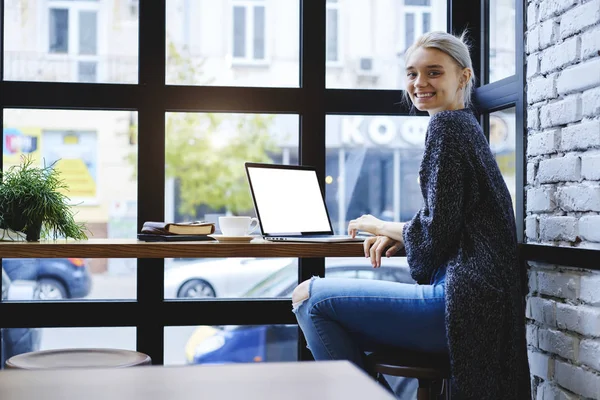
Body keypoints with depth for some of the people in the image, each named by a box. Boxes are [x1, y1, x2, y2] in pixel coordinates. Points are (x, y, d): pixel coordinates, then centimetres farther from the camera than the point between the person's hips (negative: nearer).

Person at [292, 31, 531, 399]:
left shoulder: (447, 124, -10)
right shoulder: (467, 125, 19)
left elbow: (437, 233, -15)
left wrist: (382, 226, 2)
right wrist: (396, 235, 9)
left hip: (464, 305, -10)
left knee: (310, 297, -5)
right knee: (338, 326, 18)